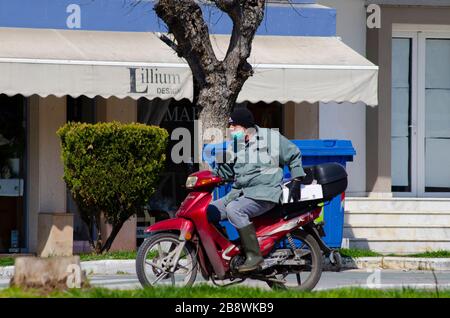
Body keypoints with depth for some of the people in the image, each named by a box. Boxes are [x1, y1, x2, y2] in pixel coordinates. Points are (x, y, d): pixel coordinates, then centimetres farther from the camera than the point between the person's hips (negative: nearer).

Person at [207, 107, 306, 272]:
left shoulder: (271, 137, -2)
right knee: (208, 212, -9)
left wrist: (296, 181, 1)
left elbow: (294, 155, 7)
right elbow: (227, 173, 19)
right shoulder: (234, 145, 17)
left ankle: (254, 254, -32)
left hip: (265, 193, -7)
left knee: (233, 210, -33)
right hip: (239, 192, 7)